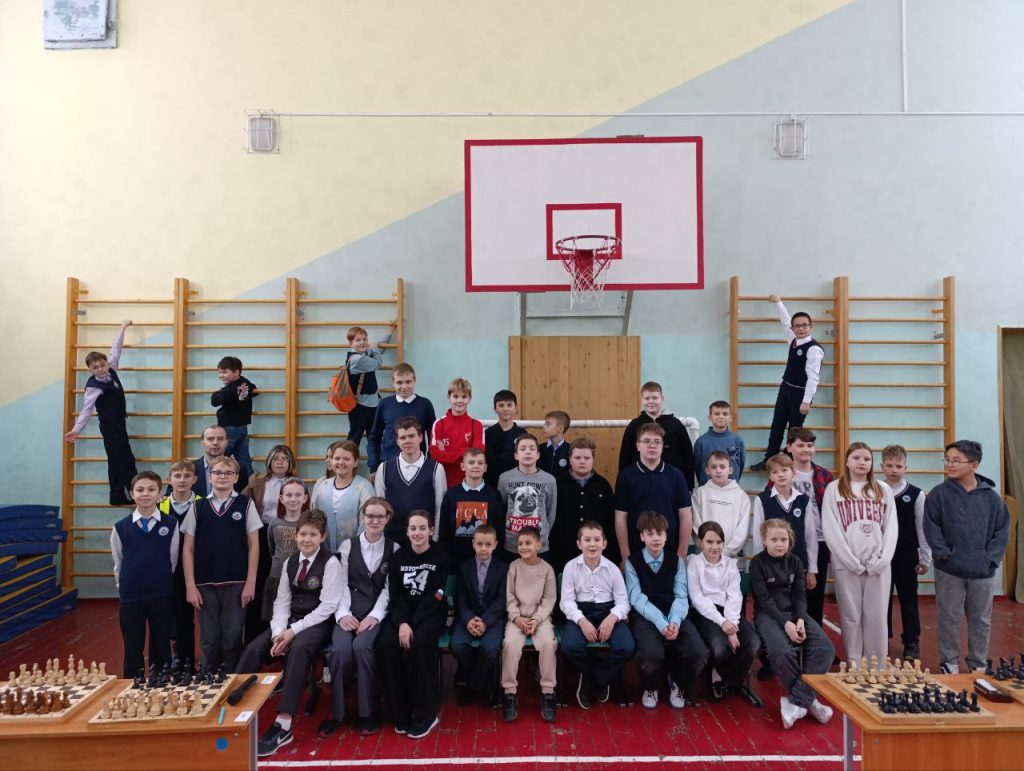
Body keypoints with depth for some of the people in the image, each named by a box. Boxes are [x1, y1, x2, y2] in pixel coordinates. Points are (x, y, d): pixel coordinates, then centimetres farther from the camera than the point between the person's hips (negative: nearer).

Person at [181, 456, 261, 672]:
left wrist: (250, 583, -4)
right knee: (209, 640, 9)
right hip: (205, 584, 1)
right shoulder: (198, 507, 5)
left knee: (233, 638, 3)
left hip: (236, 584, -1)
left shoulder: (246, 505, 1)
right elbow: (188, 549, 6)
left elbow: (253, 546, 1)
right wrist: (190, 586, 0)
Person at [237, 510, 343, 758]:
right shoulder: (290, 562, 11)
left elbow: (327, 606, -14)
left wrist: (293, 631, -18)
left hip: (317, 623, -6)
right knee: (254, 649, -16)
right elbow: (282, 601, 7)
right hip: (290, 621, 7)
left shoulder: (330, 563, -10)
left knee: (299, 649, -35)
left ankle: (283, 724, -35)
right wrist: (278, 632, -11)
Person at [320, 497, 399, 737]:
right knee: (340, 649, -27)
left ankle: (367, 711, -12)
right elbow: (342, 584, 3)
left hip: (377, 612, -1)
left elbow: (390, 588, -2)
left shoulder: (394, 549, 5)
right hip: (350, 610, 2)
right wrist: (343, 613, -12)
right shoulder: (348, 545, 10)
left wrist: (374, 615, -16)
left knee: (361, 646, -30)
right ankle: (336, 711, -7)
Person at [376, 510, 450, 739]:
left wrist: (412, 625, -21)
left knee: (419, 644, -32)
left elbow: (435, 597, -11)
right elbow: (395, 594, 0)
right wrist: (402, 623, -18)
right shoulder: (398, 556, 6)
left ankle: (425, 714, -17)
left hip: (431, 614, -3)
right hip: (402, 614, 3)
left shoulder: (440, 556, -4)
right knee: (386, 645, -25)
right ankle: (401, 714, -10)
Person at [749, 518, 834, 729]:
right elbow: (764, 599, -12)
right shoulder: (757, 563, -6)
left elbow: (800, 595, 4)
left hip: (795, 613, 5)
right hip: (768, 615, -5)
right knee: (781, 651, -34)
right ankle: (807, 699, -10)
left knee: (826, 648, -20)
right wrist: (785, 623, -22)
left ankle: (796, 701, -17)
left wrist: (800, 620, -14)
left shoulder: (795, 561, 8)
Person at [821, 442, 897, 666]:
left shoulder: (883, 490, 10)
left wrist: (881, 560, -8)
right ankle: (853, 666, 13)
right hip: (846, 565, -2)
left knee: (877, 618, 4)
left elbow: (891, 528, 4)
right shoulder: (834, 489, 2)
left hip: (878, 566, 2)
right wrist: (853, 562, -10)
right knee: (851, 617, 3)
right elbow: (831, 530, -5)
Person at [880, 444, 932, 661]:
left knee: (908, 600, 9)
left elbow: (922, 528, -1)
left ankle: (912, 642, 23)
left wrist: (925, 558, 0)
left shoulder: (916, 495, -4)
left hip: (907, 557, -1)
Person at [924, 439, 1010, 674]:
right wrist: (944, 554, -12)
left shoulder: (991, 497, -1)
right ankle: (949, 663, 22)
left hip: (982, 571, 2)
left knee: (981, 620, 15)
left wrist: (991, 558, -5)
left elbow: (1002, 530, 3)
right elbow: (931, 528, -6)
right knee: (949, 619, 8)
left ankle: (978, 664, 31)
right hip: (949, 571, -2)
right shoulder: (938, 494, -6)